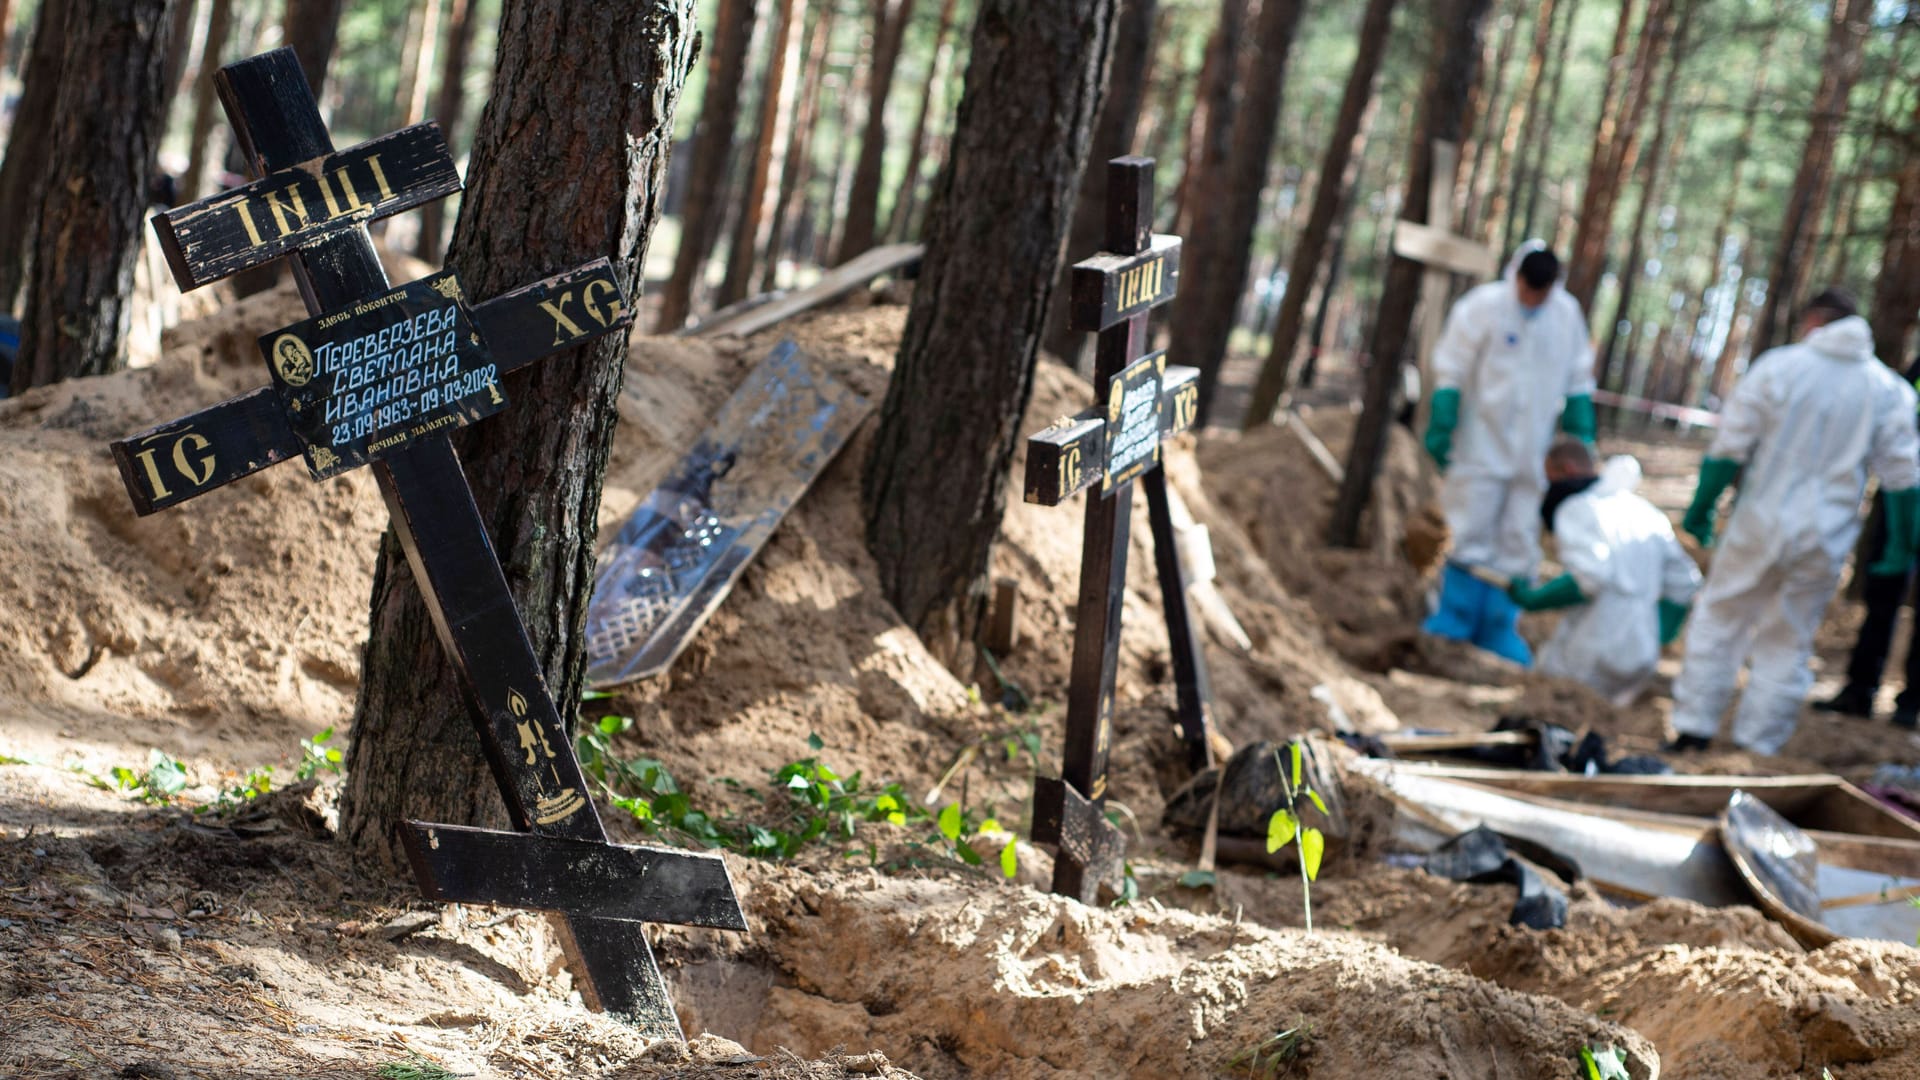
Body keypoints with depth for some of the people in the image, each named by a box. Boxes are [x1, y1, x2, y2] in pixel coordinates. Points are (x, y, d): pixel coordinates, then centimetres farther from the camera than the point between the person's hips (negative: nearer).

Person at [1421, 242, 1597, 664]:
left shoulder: (1568, 313, 3)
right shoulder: (1483, 306, -9)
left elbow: (1578, 381, 12)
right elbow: (1451, 369, -8)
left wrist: (1582, 435, 9)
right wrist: (1441, 427, -12)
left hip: (1533, 452, 4)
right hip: (1483, 446, -4)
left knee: (1518, 544, 5)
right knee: (1470, 535, -2)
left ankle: (1499, 628, 11)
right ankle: (1453, 623, 6)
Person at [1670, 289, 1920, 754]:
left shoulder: (1777, 366, -5)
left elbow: (1729, 449, -6)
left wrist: (1700, 508, 3)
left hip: (1761, 524, -2)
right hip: (1825, 541, 2)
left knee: (1719, 620, 11)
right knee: (1787, 644, 11)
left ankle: (1694, 730, 9)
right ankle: (1755, 748, 11)